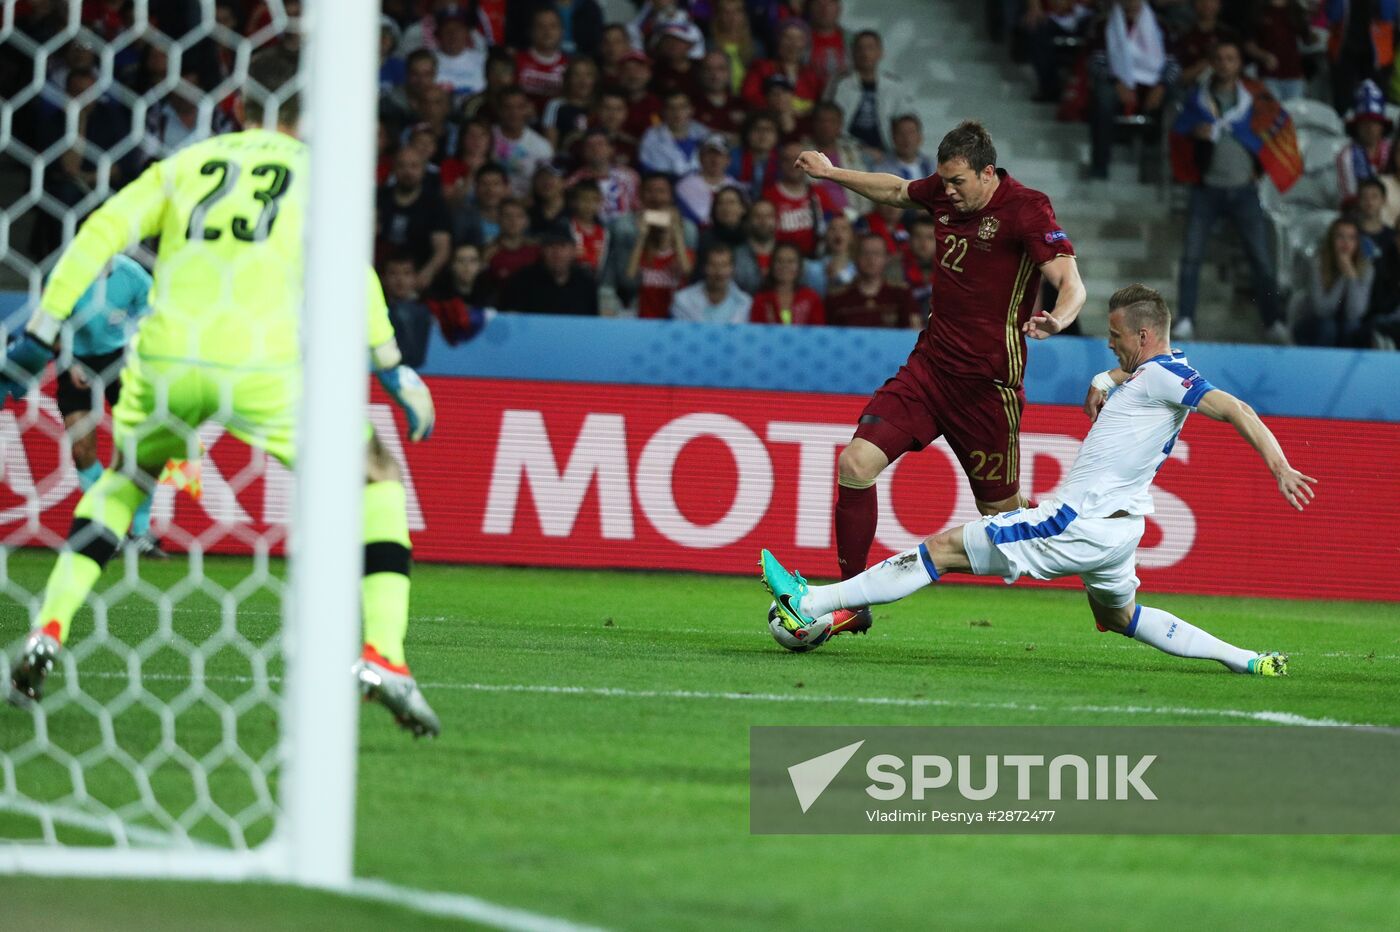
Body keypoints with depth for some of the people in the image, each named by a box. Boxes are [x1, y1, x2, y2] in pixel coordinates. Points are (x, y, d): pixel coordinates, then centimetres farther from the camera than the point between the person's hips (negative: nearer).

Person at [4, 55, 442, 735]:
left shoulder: (185, 164, 18)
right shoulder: (316, 172, 12)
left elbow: (99, 234, 8)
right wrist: (393, 369, 1)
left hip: (165, 364, 3)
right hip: (264, 369, -3)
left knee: (122, 480, 31)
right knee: (378, 479, 13)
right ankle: (383, 658, -4)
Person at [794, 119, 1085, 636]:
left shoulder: (1026, 210, -15)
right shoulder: (946, 192, 3)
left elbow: (1071, 284, -25)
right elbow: (896, 190, 27)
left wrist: (1056, 319, -46)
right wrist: (831, 172, 33)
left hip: (987, 384, -5)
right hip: (929, 365, 5)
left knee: (1000, 511, 4)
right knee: (856, 463, -12)